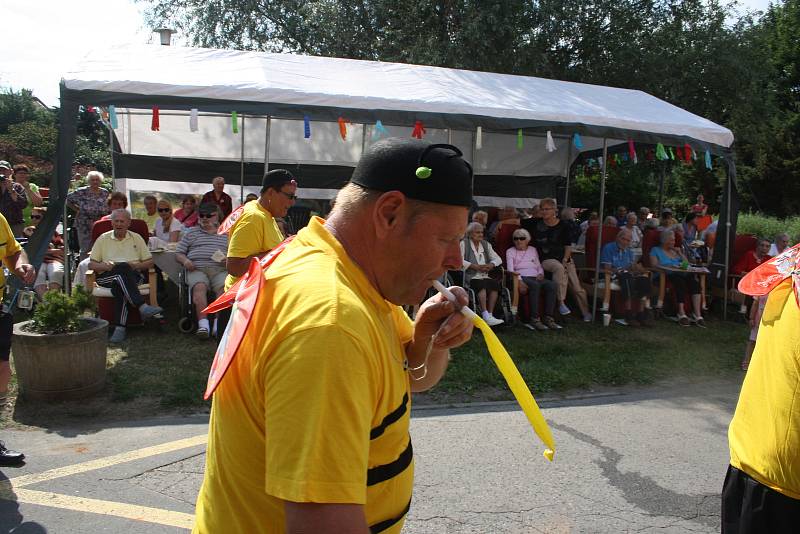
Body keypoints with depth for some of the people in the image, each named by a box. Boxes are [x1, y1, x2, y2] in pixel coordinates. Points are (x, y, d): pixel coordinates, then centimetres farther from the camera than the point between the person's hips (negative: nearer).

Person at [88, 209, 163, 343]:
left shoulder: (136, 238, 19)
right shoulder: (103, 239, 18)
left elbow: (149, 262, 13)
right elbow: (91, 264, 12)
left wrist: (135, 266, -7)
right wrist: (107, 266, -8)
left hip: (133, 276, 1)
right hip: (106, 277, 0)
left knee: (118, 286, -36)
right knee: (123, 268, -36)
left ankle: (120, 327, -43)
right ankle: (143, 307, -51)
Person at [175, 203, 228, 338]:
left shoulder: (226, 234, 21)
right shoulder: (191, 233, 24)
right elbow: (178, 253, 21)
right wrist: (185, 261, -1)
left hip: (219, 269, 0)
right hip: (197, 269, 1)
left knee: (224, 287, -34)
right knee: (199, 286, -34)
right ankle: (203, 324, -43)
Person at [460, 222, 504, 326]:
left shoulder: (486, 244, 22)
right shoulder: (464, 243, 5)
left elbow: (498, 259, 18)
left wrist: (491, 265, -5)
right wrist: (475, 266, -16)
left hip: (484, 276, 5)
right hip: (469, 277, -5)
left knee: (495, 283, -26)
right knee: (482, 284, -34)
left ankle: (490, 314, -28)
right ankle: (485, 316, -39)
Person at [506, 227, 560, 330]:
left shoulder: (533, 250, 27)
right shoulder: (510, 251, 14)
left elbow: (539, 266, 24)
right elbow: (510, 269, 0)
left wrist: (540, 274, 0)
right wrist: (519, 281, -17)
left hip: (535, 277, 4)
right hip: (521, 278, -4)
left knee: (553, 285, -28)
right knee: (535, 285, -38)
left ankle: (548, 318, -30)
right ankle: (535, 319, -38)